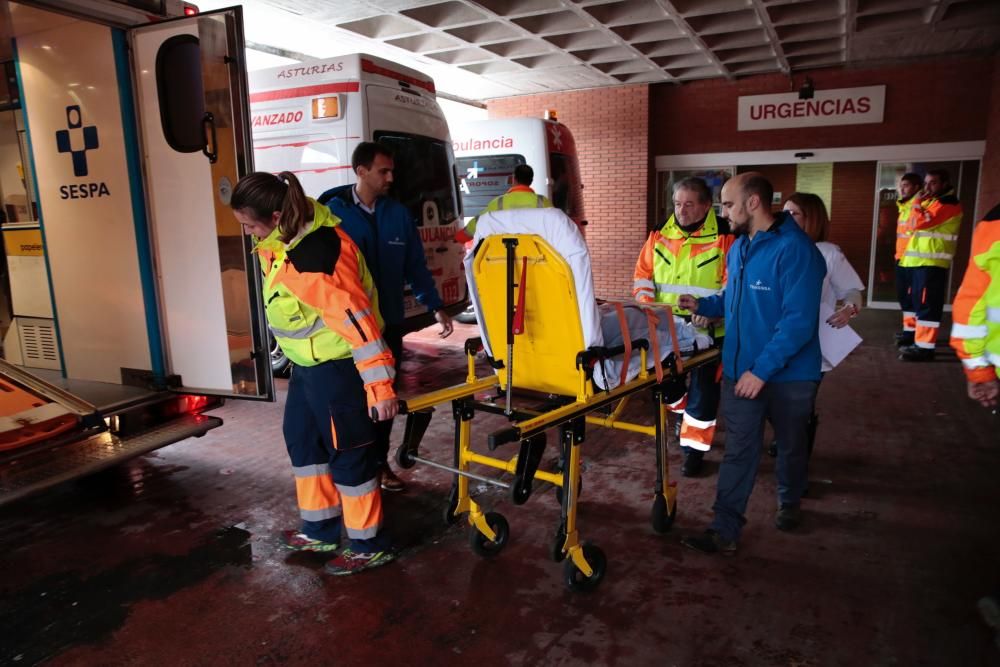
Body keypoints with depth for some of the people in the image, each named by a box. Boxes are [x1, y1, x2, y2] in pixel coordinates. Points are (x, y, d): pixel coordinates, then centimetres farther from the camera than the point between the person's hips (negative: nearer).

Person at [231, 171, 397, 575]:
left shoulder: (312, 256, -30)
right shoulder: (287, 234, -1)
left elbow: (355, 316, -31)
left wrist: (379, 384, -30)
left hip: (336, 365, -10)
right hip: (308, 360, 10)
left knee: (346, 453, 2)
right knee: (301, 437, 20)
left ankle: (369, 545, 20)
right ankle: (321, 530, 36)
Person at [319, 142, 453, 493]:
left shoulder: (398, 213, 4)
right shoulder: (334, 212, -7)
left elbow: (416, 265, 9)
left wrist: (436, 306, 6)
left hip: (389, 321, 4)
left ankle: (379, 462, 29)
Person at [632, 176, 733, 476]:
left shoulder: (725, 237, -9)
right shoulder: (660, 234, 3)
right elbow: (643, 274, 8)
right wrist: (646, 304, -7)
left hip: (707, 330, -4)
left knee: (703, 388, 4)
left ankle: (693, 447, 17)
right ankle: (683, 415, 47)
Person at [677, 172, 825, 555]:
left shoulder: (795, 250, -20)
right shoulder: (738, 248, 6)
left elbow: (798, 321, -26)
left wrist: (762, 369, -27)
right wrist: (703, 305, 1)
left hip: (789, 374, -5)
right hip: (740, 370, 6)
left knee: (790, 445, 19)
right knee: (738, 451, 5)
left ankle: (789, 502, 44)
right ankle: (725, 531, 9)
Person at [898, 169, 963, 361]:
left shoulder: (949, 204, -10)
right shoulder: (931, 201, 22)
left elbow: (919, 222, -21)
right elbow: (915, 224, 26)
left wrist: (917, 204, -9)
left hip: (932, 263, -10)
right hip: (919, 261, 10)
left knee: (928, 305, -11)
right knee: (920, 304, 13)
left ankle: (925, 348, -11)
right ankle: (920, 342, 19)